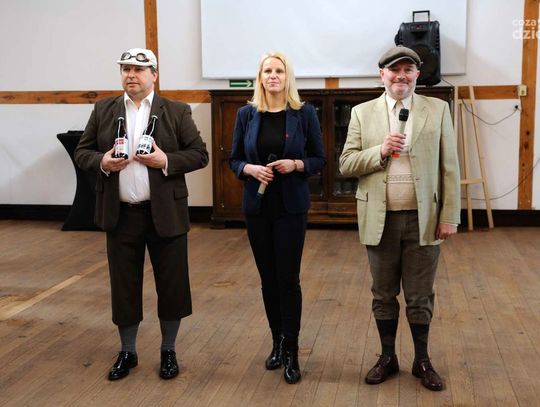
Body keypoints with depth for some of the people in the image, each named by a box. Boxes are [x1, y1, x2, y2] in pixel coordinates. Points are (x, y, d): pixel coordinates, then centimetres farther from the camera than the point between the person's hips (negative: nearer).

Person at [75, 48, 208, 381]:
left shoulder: (177, 112, 0)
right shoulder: (103, 110, 7)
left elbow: (200, 154, -1)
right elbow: (82, 152, 9)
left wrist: (167, 161, -18)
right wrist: (101, 162, -13)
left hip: (165, 213, -2)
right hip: (120, 215, 2)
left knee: (171, 285, 6)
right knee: (124, 286, 11)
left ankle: (169, 351, 26)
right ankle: (127, 353, 28)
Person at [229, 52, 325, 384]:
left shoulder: (304, 113, -3)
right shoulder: (247, 114, 2)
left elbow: (320, 159, 1)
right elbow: (234, 159, 6)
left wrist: (296, 164, -18)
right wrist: (251, 169, -15)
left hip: (291, 206, -2)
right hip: (257, 206, 3)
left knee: (288, 278, -2)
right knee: (268, 278, 11)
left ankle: (291, 352, 9)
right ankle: (278, 343, 26)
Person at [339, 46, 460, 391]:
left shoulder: (438, 110, 2)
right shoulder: (363, 113, 4)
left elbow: (449, 168, 0)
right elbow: (346, 164, 1)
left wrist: (449, 216, -4)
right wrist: (380, 151, -15)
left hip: (423, 220, -1)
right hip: (381, 220, 1)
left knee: (420, 298, 10)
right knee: (384, 296, 13)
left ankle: (422, 360, 27)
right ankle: (388, 358, 29)